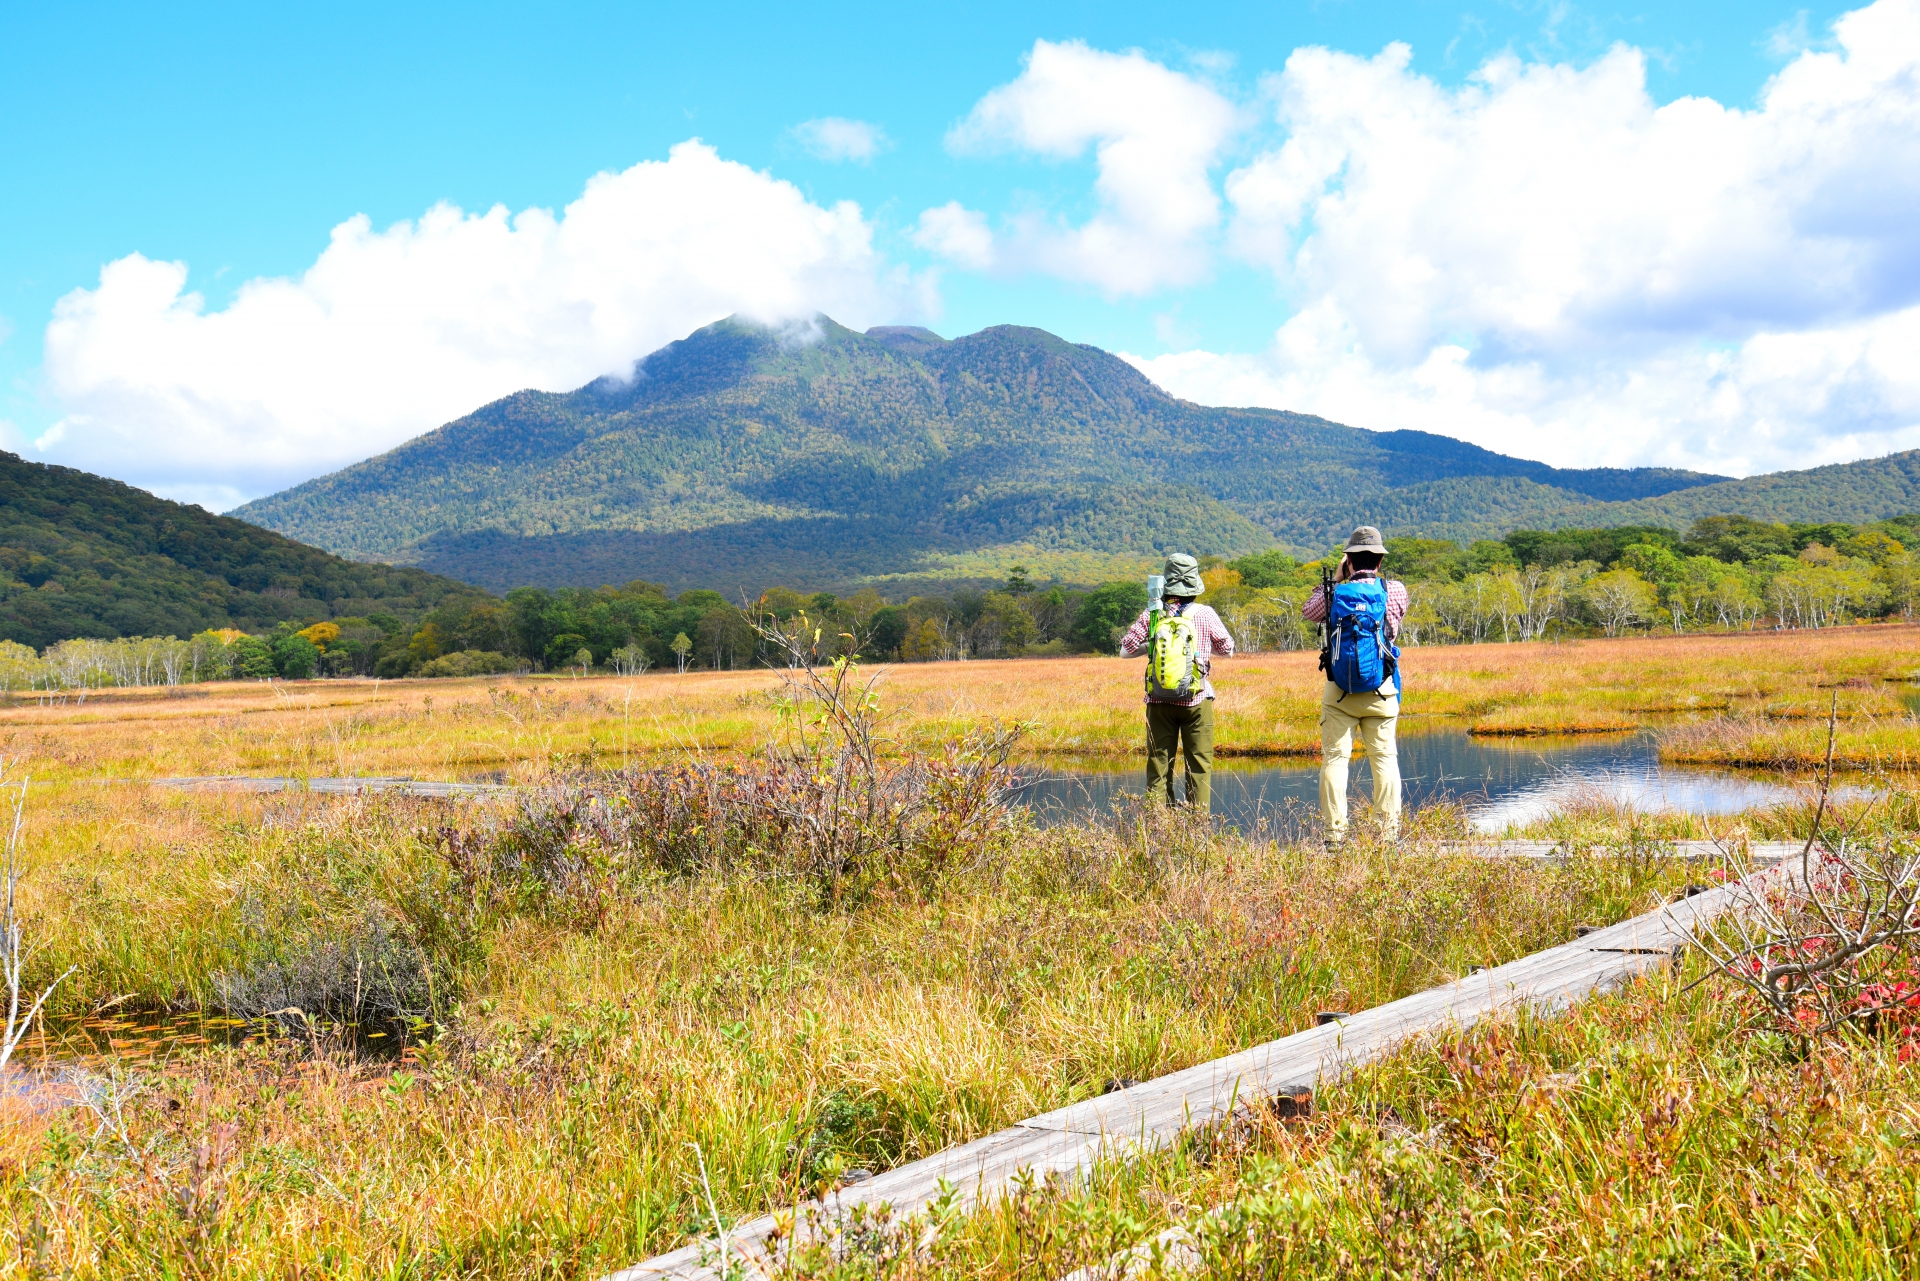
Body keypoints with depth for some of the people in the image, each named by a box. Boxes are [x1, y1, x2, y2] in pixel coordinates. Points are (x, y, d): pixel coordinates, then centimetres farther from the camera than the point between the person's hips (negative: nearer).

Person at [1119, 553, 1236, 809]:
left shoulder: (1152, 614, -3)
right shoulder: (1205, 614, -4)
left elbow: (1125, 650, 0)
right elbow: (1227, 650, 7)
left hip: (1159, 702, 1)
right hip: (1196, 701, -1)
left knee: (1159, 766, 6)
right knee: (1199, 766, 5)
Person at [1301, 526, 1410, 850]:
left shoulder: (1335, 593, -4)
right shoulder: (1395, 590, -3)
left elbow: (1307, 612, 17)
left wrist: (1335, 579, 18)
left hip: (1339, 691, -1)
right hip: (1381, 690, 1)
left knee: (1335, 758, 2)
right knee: (1384, 757, 6)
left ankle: (1334, 832, -1)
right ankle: (1390, 831, 2)